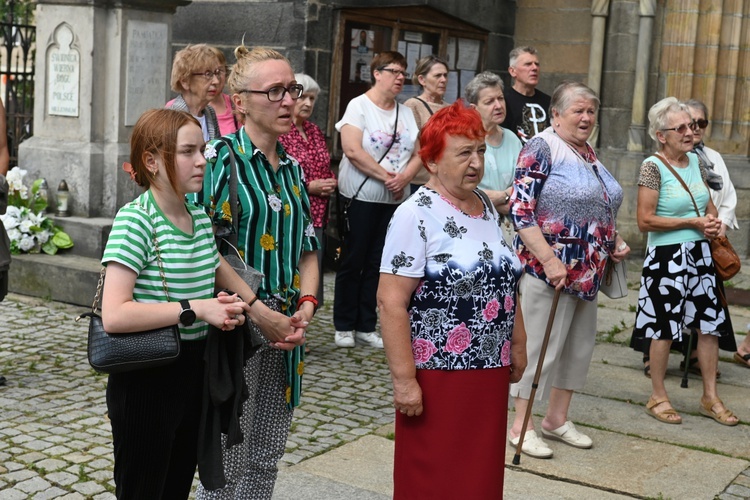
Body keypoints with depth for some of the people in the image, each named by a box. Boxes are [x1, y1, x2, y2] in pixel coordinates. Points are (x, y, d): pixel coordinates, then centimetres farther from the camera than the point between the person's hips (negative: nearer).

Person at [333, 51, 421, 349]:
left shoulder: (406, 113, 12)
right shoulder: (359, 106, -5)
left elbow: (419, 153, 8)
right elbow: (352, 150, -16)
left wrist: (404, 177, -11)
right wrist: (386, 176, -17)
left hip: (394, 200, 5)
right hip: (361, 197, -5)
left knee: (377, 264, 9)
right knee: (353, 262, 2)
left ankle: (366, 326, 17)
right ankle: (344, 326, 12)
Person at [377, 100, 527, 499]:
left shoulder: (487, 210, 10)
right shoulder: (416, 215, -14)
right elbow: (391, 302, -18)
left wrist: (517, 343, 17)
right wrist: (404, 379, -21)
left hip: (490, 375, 7)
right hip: (437, 376, -7)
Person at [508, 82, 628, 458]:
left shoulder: (588, 154, 14)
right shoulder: (542, 149, -12)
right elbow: (520, 210, -19)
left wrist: (614, 241, 10)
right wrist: (549, 259, -25)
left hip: (588, 271, 9)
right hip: (549, 269, -9)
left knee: (578, 345, 14)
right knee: (540, 346, -2)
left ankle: (557, 418, 28)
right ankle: (521, 426, 10)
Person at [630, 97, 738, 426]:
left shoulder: (694, 160, 8)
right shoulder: (653, 166, -13)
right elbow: (645, 220, -18)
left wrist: (714, 223, -1)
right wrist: (693, 222, -15)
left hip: (699, 254, 7)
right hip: (667, 257, -7)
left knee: (710, 324, 9)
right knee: (664, 328, 3)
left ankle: (710, 398, 22)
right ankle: (658, 399, 19)